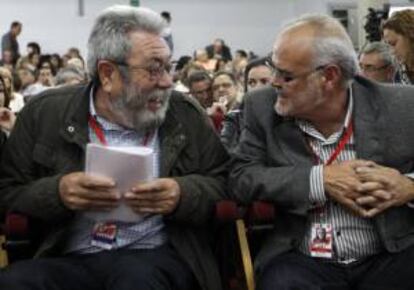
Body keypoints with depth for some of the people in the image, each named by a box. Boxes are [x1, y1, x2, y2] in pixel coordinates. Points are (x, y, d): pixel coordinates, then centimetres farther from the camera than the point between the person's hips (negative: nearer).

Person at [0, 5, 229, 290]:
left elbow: (223, 183, 9)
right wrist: (57, 193, -14)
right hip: (68, 260, 1)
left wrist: (182, 195, -13)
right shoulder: (44, 113, 6)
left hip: (155, 256, 0)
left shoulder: (187, 115, 9)